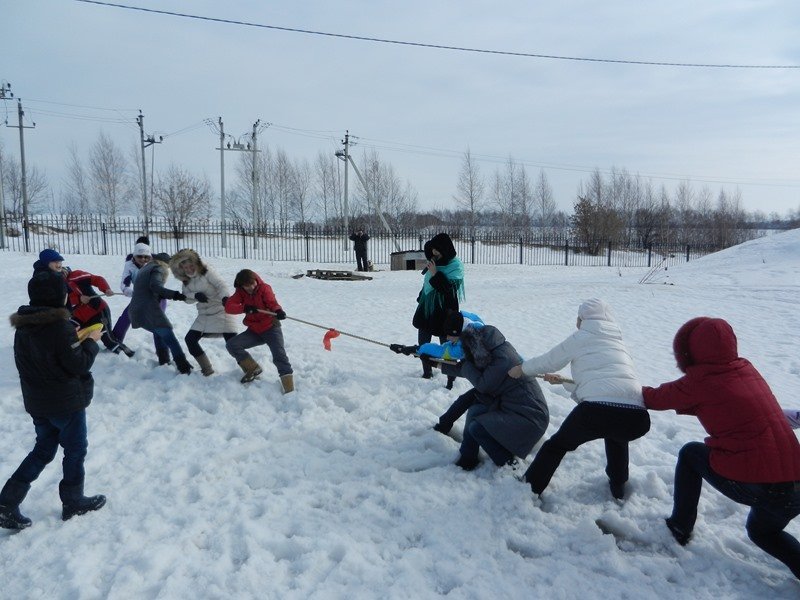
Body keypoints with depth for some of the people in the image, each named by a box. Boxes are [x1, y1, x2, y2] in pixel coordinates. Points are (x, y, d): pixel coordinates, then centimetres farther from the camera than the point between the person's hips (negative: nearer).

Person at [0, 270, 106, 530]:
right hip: (67, 401, -7)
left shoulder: (23, 326, 1)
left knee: (43, 450, 20)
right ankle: (74, 502, 24)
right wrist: (91, 341, -5)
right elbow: (80, 364, -20)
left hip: (37, 401, 7)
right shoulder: (60, 326, -23)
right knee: (75, 450, 12)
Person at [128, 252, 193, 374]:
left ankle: (163, 362, 25)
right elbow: (155, 286, -16)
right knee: (170, 338, -11)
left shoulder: (145, 269, 29)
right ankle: (184, 367, -21)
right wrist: (175, 295, -23)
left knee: (158, 332, 29)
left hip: (136, 311, 8)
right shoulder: (157, 269, 4)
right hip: (149, 310, -8)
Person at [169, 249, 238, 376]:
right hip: (204, 315, 7)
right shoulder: (186, 280, 8)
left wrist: (225, 297, -41)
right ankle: (207, 369, 14)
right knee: (190, 339, 0)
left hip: (220, 310, -7)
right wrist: (195, 295, -18)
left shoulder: (206, 271, -10)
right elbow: (186, 298, 4)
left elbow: (220, 285, -20)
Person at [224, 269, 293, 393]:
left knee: (279, 357, -20)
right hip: (254, 331, 5)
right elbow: (228, 307, -15)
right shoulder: (240, 293, 0)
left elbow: (272, 301, -26)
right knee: (231, 344, -10)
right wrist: (244, 308, -35)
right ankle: (253, 369, 3)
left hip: (271, 328, -5)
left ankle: (289, 389, -19)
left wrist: (278, 311, -51)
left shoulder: (264, 288, -10)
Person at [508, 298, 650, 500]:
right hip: (637, 418, 5)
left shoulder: (580, 338, 15)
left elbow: (548, 361, 27)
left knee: (558, 444, 22)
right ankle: (618, 486, 42)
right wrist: (563, 381, 51)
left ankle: (528, 489, 30)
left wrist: (522, 369, 45)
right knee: (616, 434, 41)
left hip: (597, 410, -5)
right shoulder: (618, 342, 30)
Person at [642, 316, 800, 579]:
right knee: (762, 531, 33)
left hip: (751, 486, -6)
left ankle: (680, 527, 27)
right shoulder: (747, 369, 10)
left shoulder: (700, 381, -9)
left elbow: (657, 399, 6)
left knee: (690, 454, 20)